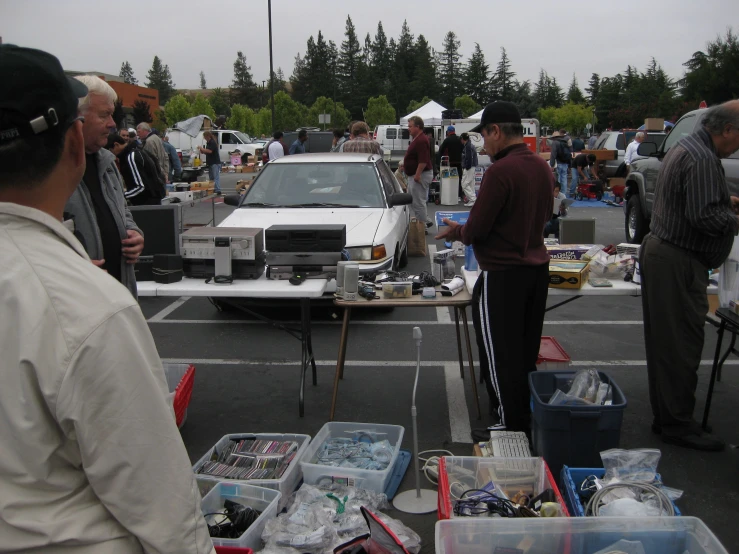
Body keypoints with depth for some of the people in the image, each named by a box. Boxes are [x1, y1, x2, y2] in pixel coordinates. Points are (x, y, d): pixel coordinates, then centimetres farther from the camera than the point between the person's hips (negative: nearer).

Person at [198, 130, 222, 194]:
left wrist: (202, 149, -15)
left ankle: (218, 191, -15)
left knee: (216, 177, -12)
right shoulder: (208, 143, 17)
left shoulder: (212, 143, -13)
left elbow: (209, 151, -25)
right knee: (211, 178, 11)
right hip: (210, 163, 10)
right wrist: (202, 151, 7)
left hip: (215, 163, -10)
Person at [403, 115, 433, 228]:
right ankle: (426, 221, 23)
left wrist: (417, 174, -27)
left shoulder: (421, 141, -20)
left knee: (418, 202, -5)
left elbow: (423, 160, -27)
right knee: (412, 200, 17)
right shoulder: (416, 139, 15)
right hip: (414, 175, 11)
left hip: (420, 175, -11)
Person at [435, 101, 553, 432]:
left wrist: (458, 232, 4)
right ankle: (527, 417, 33)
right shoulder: (542, 167, 5)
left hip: (503, 274, -9)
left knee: (500, 355, 4)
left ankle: (511, 425, 13)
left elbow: (477, 228, -19)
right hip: (538, 268, 9)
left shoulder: (500, 171, -21)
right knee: (526, 352, 20)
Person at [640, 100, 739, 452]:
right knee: (682, 345, -3)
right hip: (679, 263, -11)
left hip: (659, 251, 11)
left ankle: (665, 416, 26)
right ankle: (677, 425, 7)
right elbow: (704, 217, -25)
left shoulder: (684, 147, 16)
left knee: (664, 341, 15)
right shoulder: (702, 159, -19)